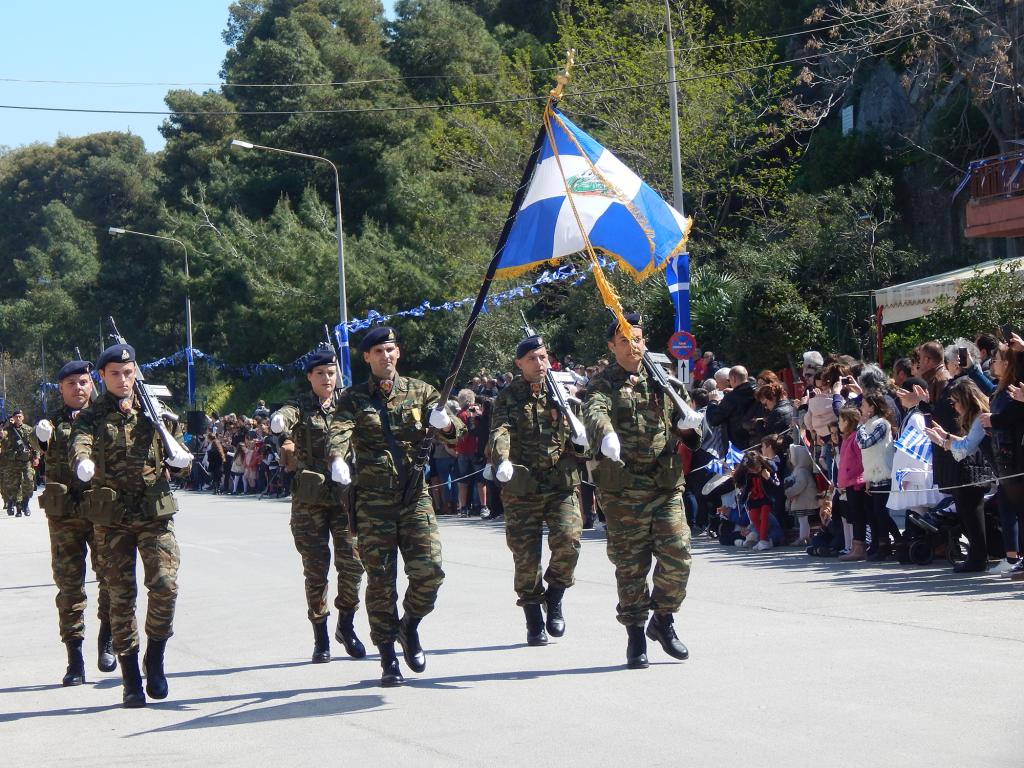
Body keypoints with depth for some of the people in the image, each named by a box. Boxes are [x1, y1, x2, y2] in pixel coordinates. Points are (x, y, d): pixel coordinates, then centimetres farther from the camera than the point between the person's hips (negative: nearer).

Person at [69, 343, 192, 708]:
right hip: (112, 518, -1)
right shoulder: (91, 417, 4)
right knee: (121, 596, 1)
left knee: (165, 584, -15)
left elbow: (181, 466, 13)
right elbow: (79, 443, -19)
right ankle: (131, 681, 10)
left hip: (155, 513, 1)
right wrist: (82, 461, -42)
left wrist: (181, 459, -12)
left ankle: (155, 659, 7)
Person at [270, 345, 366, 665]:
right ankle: (321, 638, 14)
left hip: (345, 494, 2)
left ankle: (346, 625, 16)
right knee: (316, 569, 2)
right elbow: (284, 416, -21)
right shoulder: (300, 406, 0)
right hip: (309, 499, -1)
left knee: (352, 563, -5)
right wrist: (280, 423, -44)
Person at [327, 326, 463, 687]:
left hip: (415, 497, 1)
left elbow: (454, 433, 3)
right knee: (380, 580, -1)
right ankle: (388, 660, 9)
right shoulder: (353, 398, 6)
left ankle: (410, 626, 19)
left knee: (429, 570, -10)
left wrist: (446, 423, -22)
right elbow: (339, 431, -13)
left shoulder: (420, 391, 10)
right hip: (372, 501, -1)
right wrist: (338, 459, -35)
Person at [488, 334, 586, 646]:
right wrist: (502, 461, -35)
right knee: (526, 555, 0)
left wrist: (581, 440, -9)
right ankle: (534, 623, 14)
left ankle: (555, 597, 8)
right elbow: (500, 432, -15)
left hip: (562, 483, 1)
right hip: (522, 488, -1)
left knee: (568, 538, -19)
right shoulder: (508, 398, 2)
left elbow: (578, 430, 15)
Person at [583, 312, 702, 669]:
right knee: (630, 564, 1)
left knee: (677, 556, -5)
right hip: (622, 489, -3)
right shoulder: (604, 384, 2)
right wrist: (606, 435, -42)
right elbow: (594, 411, -19)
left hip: (667, 485, 3)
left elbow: (682, 420, 16)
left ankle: (663, 619, 18)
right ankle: (635, 635, 13)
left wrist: (688, 423, -10)